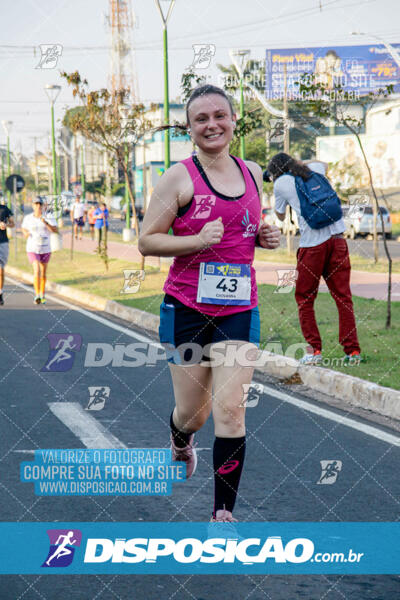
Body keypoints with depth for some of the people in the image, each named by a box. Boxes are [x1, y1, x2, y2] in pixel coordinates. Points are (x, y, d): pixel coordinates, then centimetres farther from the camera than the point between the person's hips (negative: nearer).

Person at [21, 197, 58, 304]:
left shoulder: (48, 217, -6)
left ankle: (42, 295, 33)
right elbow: (23, 228, 15)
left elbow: (56, 231, -15)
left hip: (45, 249, 2)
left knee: (43, 273, 15)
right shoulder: (27, 218, -3)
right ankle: (37, 295, -17)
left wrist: (46, 223, -28)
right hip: (32, 249, -2)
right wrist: (25, 233, -7)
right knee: (37, 270, -21)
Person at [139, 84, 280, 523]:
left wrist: (266, 238, 3)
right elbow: (146, 241, -6)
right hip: (187, 307, -3)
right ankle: (180, 444, 48)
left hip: (239, 309, 3)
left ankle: (223, 513, 1)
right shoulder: (179, 177, -6)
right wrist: (198, 240, -20)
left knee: (231, 411, -7)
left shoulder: (252, 173, 9)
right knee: (192, 413, 10)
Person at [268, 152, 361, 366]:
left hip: (312, 245, -4)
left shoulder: (281, 183, 3)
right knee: (343, 297, 5)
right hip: (337, 239, 4)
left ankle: (314, 350, 3)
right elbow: (323, 163, 42)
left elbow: (280, 216, 18)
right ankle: (353, 351, 1)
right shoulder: (314, 171, 16)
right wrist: (298, 163, 44)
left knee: (305, 299, 10)